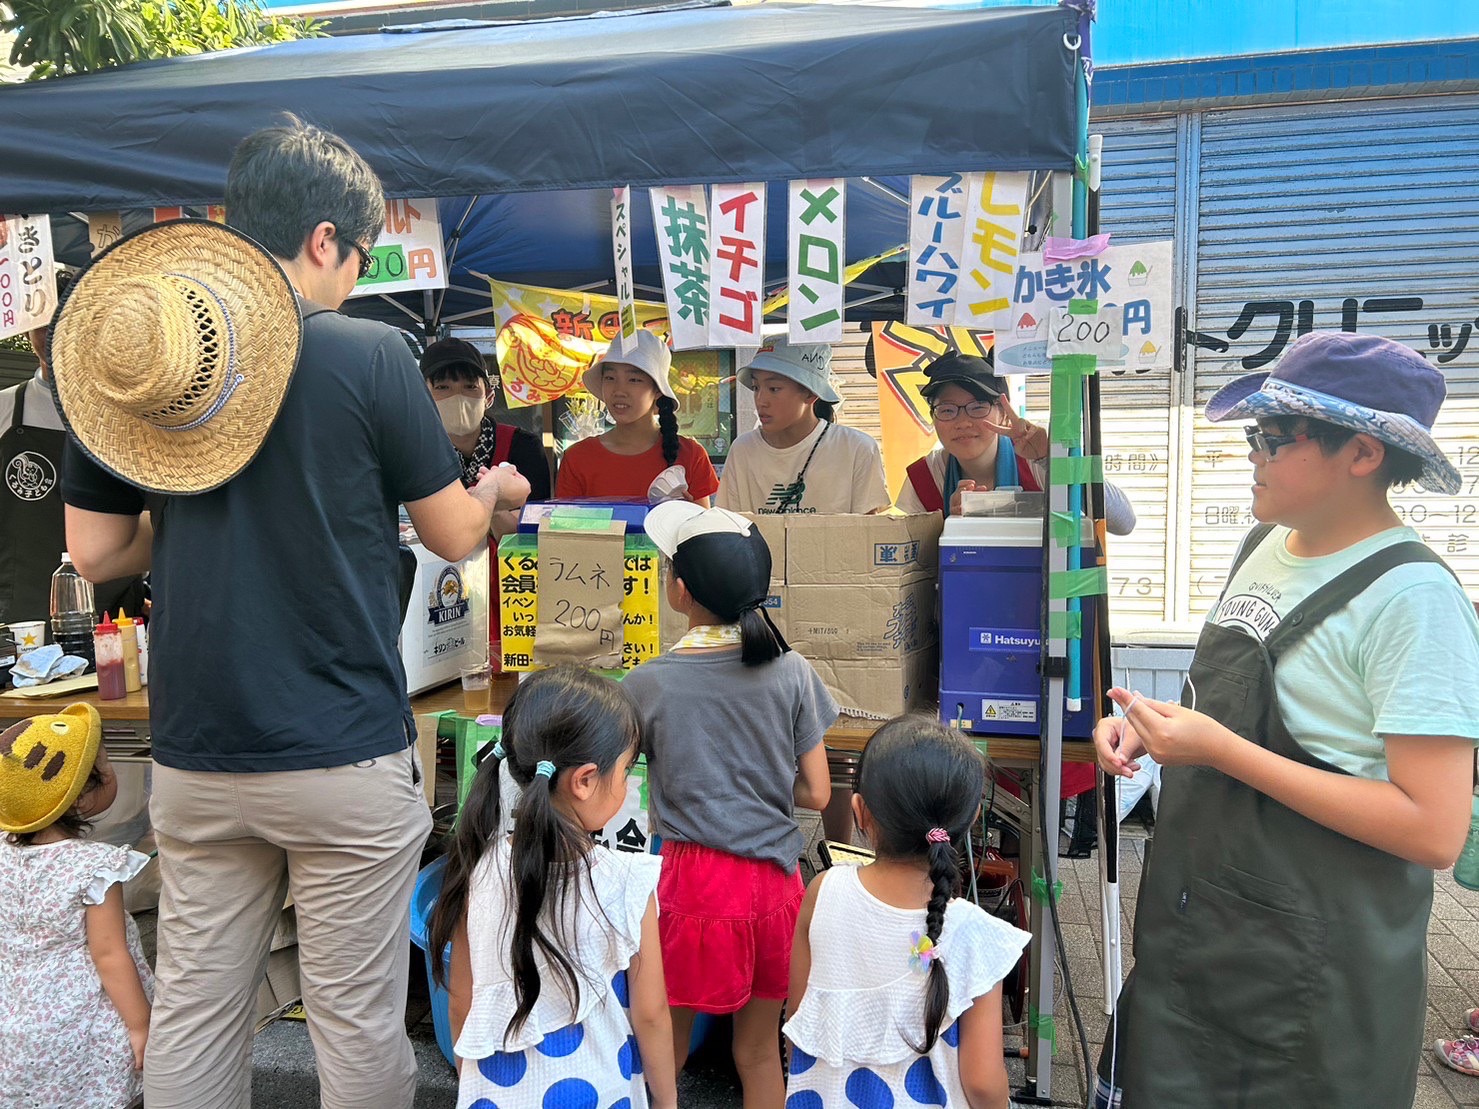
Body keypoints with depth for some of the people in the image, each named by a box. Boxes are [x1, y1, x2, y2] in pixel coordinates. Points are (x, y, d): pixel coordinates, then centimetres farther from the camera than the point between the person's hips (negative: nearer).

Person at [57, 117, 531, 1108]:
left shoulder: (126, 354, 3)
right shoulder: (368, 356, -10)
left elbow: (95, 552, 8)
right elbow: (456, 535, -2)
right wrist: (497, 486, 19)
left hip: (194, 756, 5)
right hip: (344, 756, -4)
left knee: (192, 1015, 17)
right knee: (358, 1024, 10)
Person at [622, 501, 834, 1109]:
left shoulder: (648, 684, -12)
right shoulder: (792, 671, -6)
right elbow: (816, 793, -1)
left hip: (694, 880, -3)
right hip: (774, 879, 3)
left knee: (666, 1052, 17)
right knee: (760, 1052, 20)